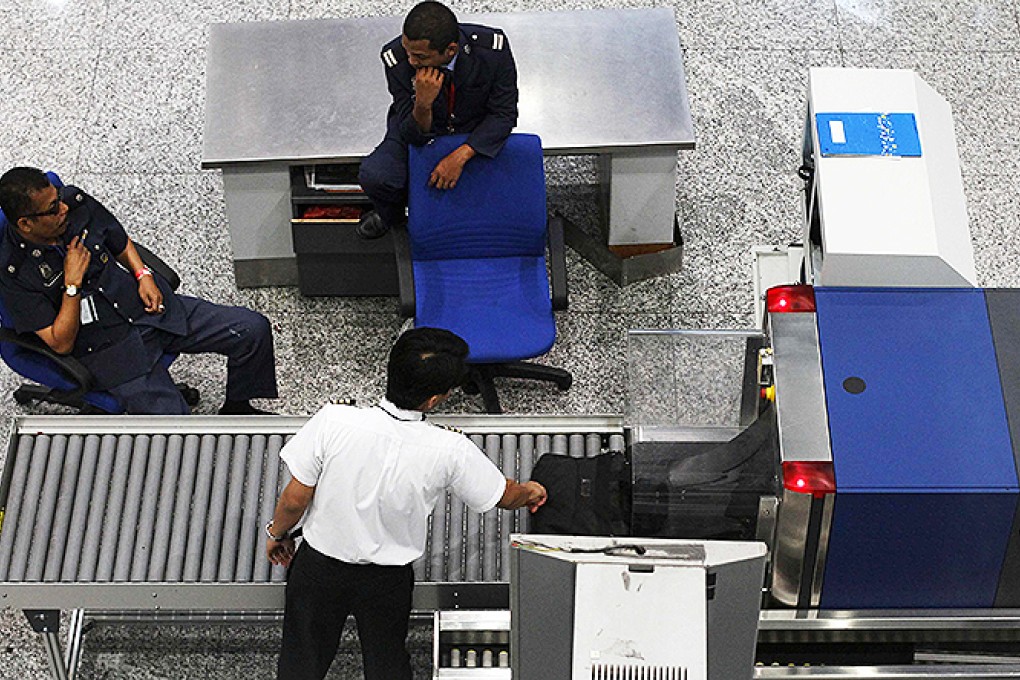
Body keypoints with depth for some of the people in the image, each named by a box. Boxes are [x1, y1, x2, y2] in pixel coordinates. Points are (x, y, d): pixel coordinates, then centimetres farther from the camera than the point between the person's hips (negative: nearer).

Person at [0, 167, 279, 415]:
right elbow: (61, 344, -15)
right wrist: (72, 283, -22)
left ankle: (236, 408, 18)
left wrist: (144, 275, -1)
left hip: (146, 306, 6)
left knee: (253, 329, -4)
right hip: (107, 349, -5)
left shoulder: (76, 202, -3)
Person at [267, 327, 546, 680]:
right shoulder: (450, 451, -24)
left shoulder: (333, 422, -28)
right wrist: (530, 491, 18)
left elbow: (295, 499, -17)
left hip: (319, 566, 0)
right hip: (388, 580, 0)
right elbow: (505, 496, -6)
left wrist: (276, 533, 5)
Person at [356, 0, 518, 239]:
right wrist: (422, 105, -43)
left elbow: (503, 114, -16)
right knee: (373, 176, -25)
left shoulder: (493, 49, -28)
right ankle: (391, 214, 13)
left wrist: (461, 155, -29)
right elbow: (413, 135, -19)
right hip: (418, 131, 0)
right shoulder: (396, 57, -26)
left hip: (476, 134, 0)